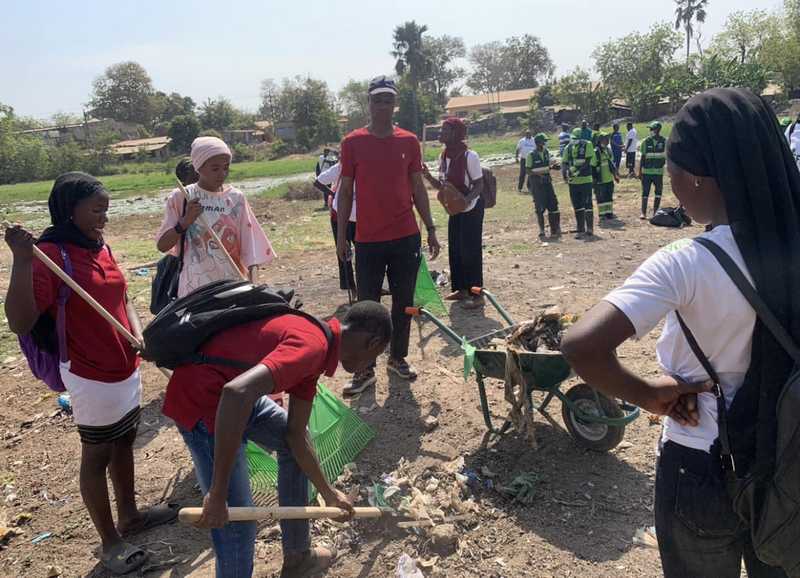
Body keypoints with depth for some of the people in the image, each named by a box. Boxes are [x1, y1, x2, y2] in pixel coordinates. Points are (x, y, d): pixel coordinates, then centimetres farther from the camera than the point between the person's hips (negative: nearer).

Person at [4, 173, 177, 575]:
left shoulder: (101, 248, 3)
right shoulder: (50, 254, -19)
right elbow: (20, 323, -27)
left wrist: (139, 335, -4)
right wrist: (22, 260, -35)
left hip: (126, 369, 8)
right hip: (91, 378, -7)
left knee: (124, 442, 21)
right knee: (97, 455, 9)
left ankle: (130, 515, 42)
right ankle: (110, 542, 27)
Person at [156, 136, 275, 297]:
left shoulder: (236, 198, 3)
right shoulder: (181, 198, 0)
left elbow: (250, 249, 1)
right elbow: (162, 245, 1)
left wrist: (254, 287, -11)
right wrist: (185, 221, -14)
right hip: (195, 289, -1)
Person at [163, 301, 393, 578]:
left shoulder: (314, 338, 6)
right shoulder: (313, 345, -24)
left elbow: (296, 434, 13)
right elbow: (237, 392, -40)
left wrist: (329, 493, 22)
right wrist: (217, 495, -33)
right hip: (199, 399, -10)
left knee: (293, 441, 22)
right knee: (237, 523, -5)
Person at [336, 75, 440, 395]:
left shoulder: (408, 141, 5)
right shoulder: (352, 142, -1)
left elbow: (417, 188, 9)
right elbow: (345, 191, 2)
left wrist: (431, 229, 6)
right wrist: (341, 234, 0)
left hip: (406, 237, 2)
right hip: (368, 239, -2)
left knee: (404, 302, 10)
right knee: (367, 305, 2)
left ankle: (398, 358, 26)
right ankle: (365, 369, 10)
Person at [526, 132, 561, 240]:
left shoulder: (546, 152, 8)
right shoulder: (531, 155, -9)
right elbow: (528, 170, -8)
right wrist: (538, 174, -22)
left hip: (547, 181, 6)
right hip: (536, 183, -5)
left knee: (553, 205, 3)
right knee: (540, 208, -2)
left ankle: (555, 231, 13)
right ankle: (542, 232, 8)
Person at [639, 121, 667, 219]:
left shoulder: (664, 141, -1)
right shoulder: (646, 142, 0)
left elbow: (667, 156, 4)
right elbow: (643, 157, 4)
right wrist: (640, 171, 3)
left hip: (659, 171, 0)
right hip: (646, 172, 0)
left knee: (658, 193, 5)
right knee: (645, 193, 1)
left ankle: (655, 212, 14)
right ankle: (643, 213, 6)